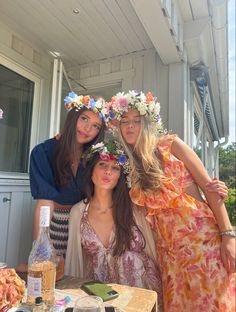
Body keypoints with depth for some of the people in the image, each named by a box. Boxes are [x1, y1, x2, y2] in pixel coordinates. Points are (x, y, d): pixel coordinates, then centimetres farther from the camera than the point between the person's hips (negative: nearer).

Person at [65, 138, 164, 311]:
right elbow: (74, 261, 4)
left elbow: (152, 254, -3)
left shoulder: (133, 208, -11)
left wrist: (154, 297, -4)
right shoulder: (78, 212, -4)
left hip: (141, 292, 1)